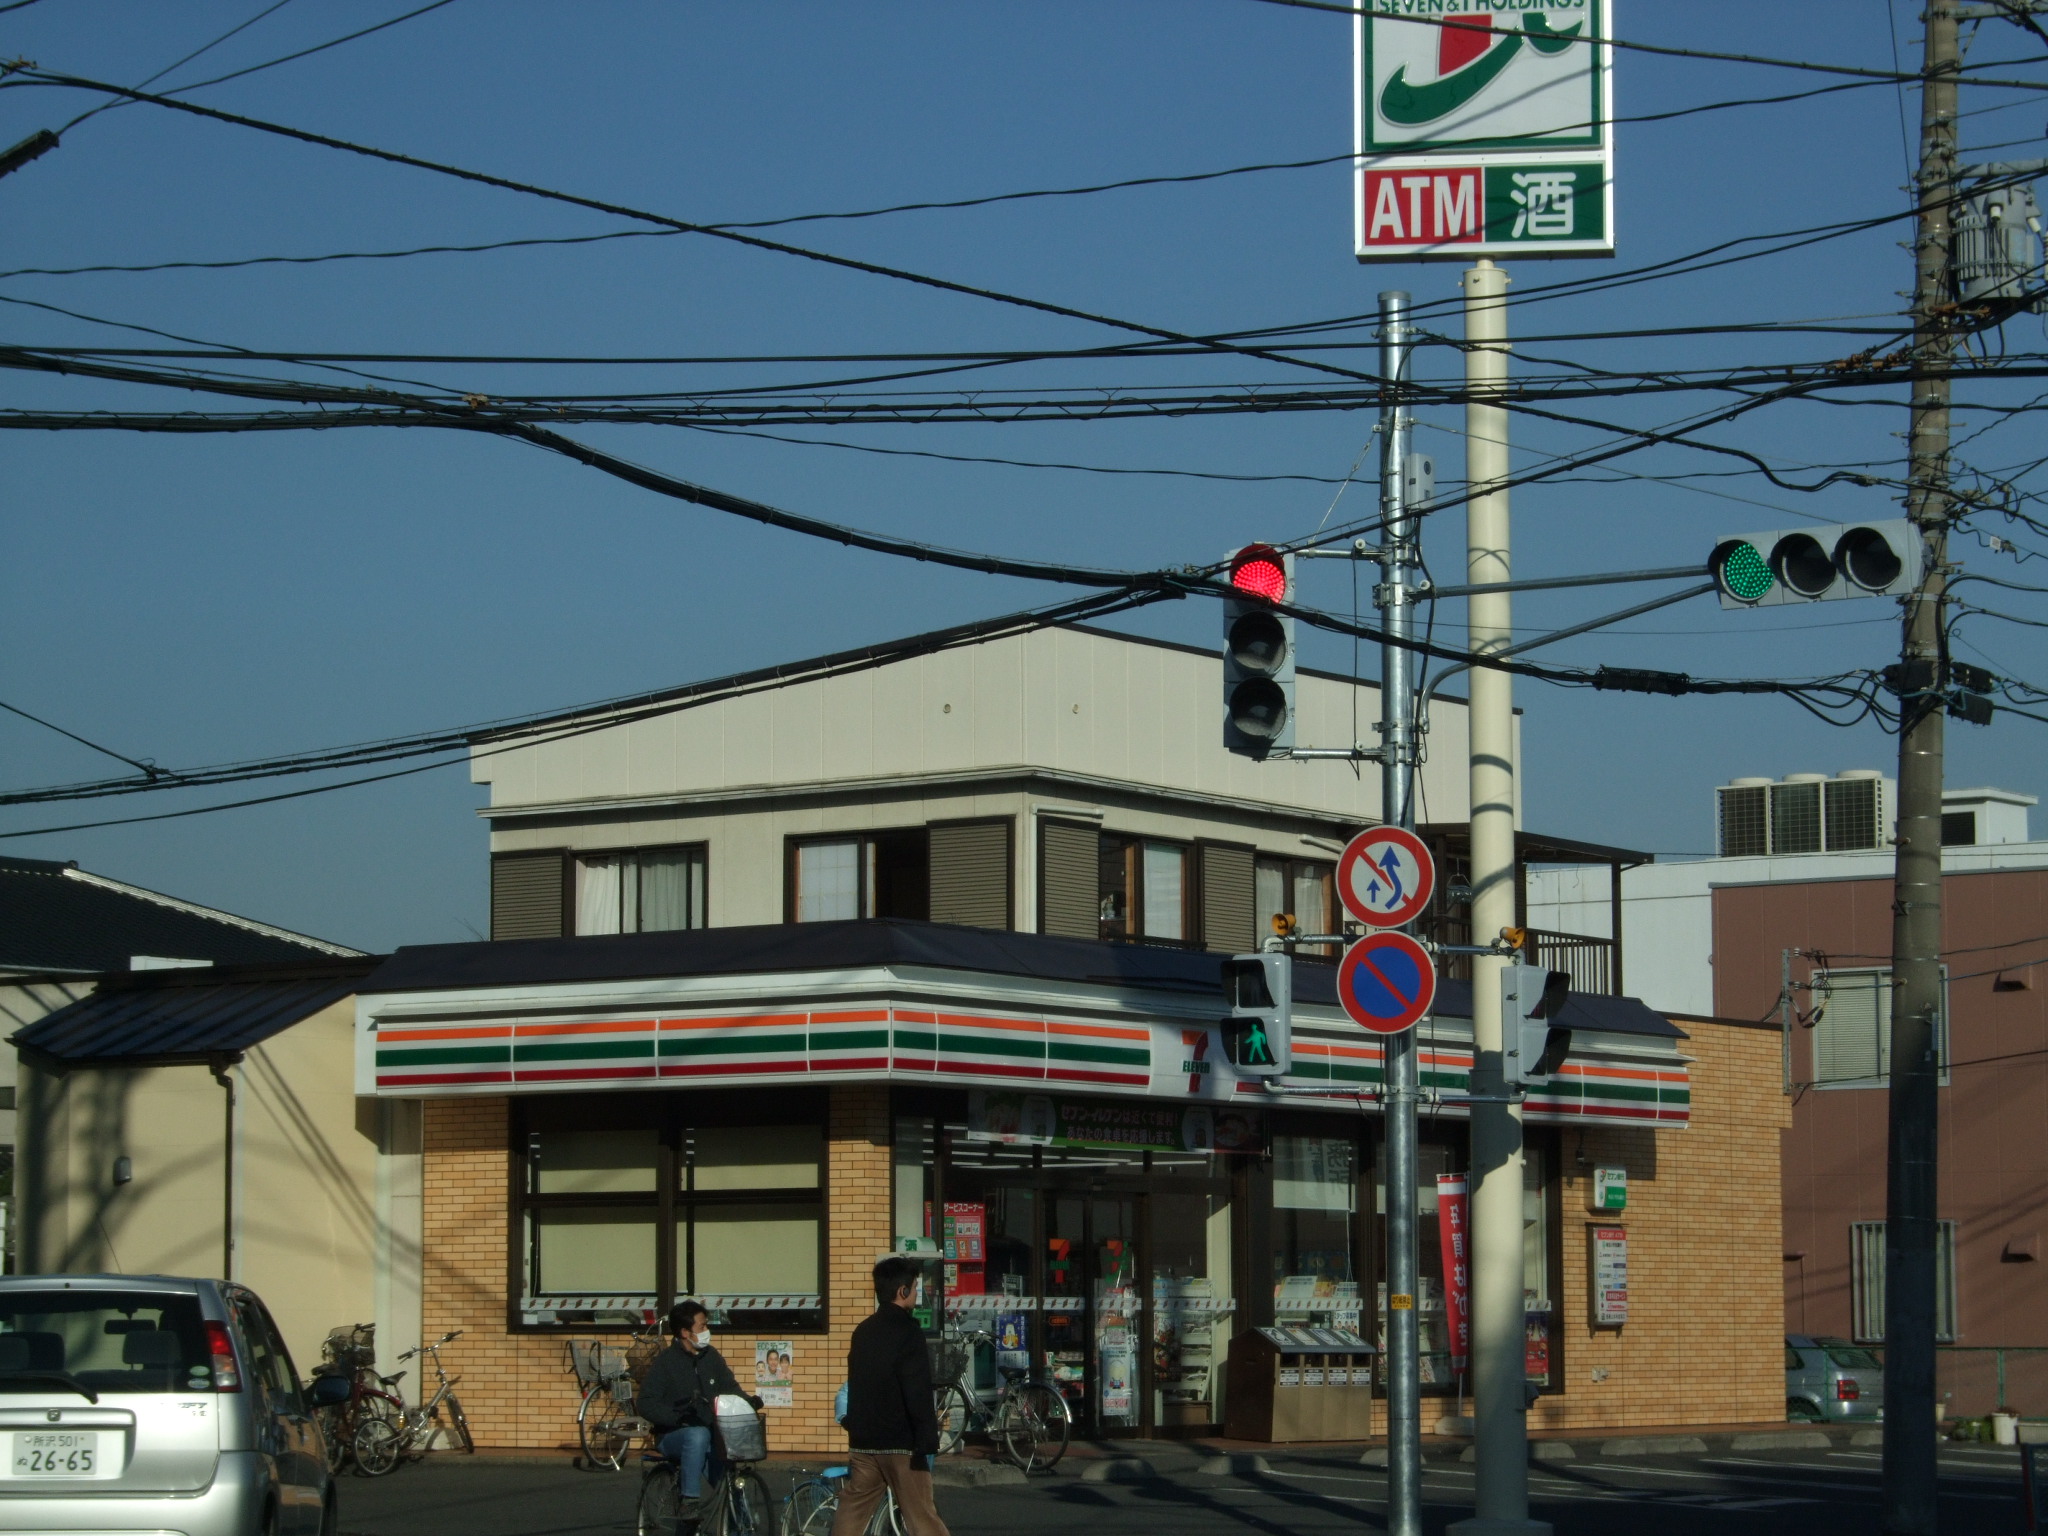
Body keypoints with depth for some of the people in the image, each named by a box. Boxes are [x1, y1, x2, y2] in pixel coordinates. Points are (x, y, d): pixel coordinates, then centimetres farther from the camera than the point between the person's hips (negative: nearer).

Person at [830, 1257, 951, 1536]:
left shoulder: (863, 1332, 12)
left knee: (853, 1510, 10)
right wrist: (926, 1442, -17)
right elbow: (918, 1394, -19)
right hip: (900, 1441, -7)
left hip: (864, 1439, 7)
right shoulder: (907, 1332, -14)